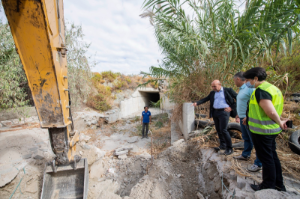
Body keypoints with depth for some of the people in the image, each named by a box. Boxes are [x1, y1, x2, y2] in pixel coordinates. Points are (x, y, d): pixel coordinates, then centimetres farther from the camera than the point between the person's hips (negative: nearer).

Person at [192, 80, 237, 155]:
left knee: (223, 130, -10)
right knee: (218, 130, 11)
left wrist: (232, 107, -9)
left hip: (224, 112, -5)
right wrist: (197, 103, -10)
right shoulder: (212, 93, 13)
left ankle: (229, 148, 6)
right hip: (215, 112, 6)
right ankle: (222, 145, 27)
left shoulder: (228, 90, 0)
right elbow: (205, 99, 6)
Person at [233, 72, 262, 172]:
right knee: (246, 138, 22)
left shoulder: (250, 88, -19)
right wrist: (238, 115, 25)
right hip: (243, 118, 10)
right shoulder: (241, 89, 12)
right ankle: (245, 155, 39)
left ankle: (258, 163, 15)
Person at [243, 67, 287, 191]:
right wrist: (249, 117, 18)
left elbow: (271, 112, -27)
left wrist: (280, 122, -10)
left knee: (266, 159, 6)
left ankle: (268, 187, 23)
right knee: (272, 157, 20)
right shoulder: (271, 87, 11)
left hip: (262, 130, -10)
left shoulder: (261, 90, -21)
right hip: (271, 130, 10)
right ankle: (279, 185, 35)